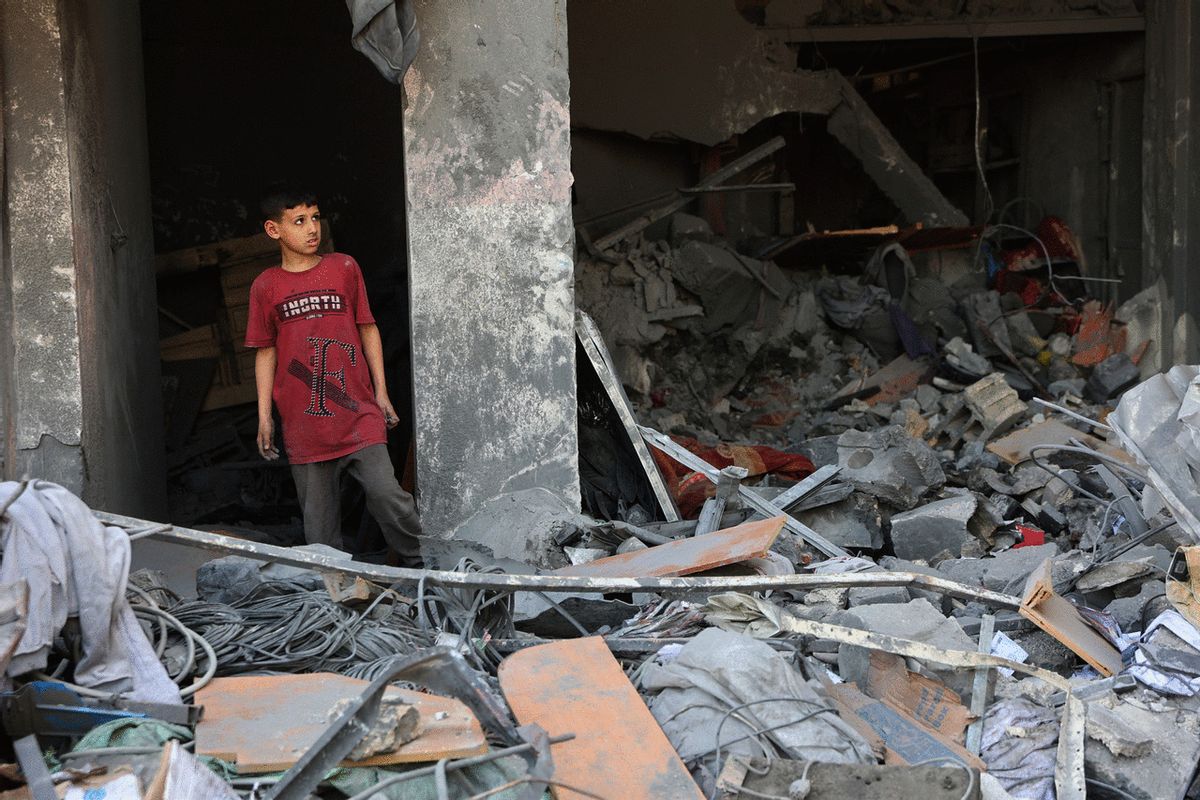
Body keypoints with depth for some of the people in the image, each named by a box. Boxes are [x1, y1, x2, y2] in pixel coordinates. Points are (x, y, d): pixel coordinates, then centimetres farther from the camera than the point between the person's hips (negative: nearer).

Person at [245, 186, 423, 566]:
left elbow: (367, 328, 10)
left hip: (358, 414, -1)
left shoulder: (344, 267, 5)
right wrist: (264, 416, 7)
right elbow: (265, 352, 10)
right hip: (304, 427, 1)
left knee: (388, 497, -9)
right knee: (319, 525, 4)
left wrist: (381, 391, 6)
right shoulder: (266, 286, 5)